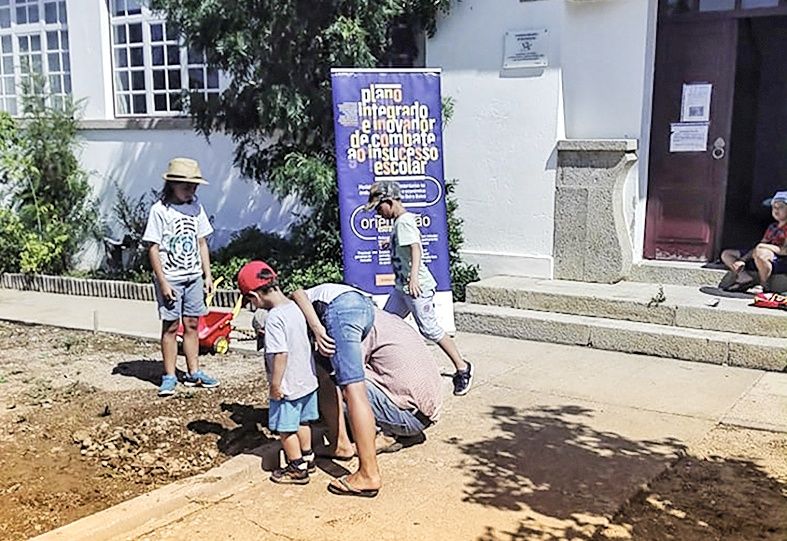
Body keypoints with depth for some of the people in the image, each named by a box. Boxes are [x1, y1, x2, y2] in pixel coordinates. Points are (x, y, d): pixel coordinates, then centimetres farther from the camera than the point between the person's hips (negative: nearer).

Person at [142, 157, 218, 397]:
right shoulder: (160, 210, -9)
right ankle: (169, 377, 9)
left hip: (193, 276, 5)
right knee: (171, 326, 1)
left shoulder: (195, 208, 6)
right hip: (170, 278, -5)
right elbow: (153, 249, -9)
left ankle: (194, 373, 18)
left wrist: (208, 275, 8)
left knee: (192, 324, 9)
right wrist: (163, 282, -13)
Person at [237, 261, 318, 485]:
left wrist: (275, 384, -18)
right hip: (307, 379, 8)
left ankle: (297, 469, 18)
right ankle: (307, 457, 37)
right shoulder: (296, 307, 1)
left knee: (286, 428, 8)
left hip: (288, 386, -8)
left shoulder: (274, 318, -25)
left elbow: (280, 354, -27)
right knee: (302, 422, 23)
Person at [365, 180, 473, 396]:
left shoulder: (404, 222, -17)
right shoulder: (400, 221, 12)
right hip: (402, 287, 11)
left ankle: (462, 368, 5)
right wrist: (392, 244, 51)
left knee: (430, 330, -7)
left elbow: (415, 249, -32)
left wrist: (413, 276, -46)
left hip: (418, 286, -11)